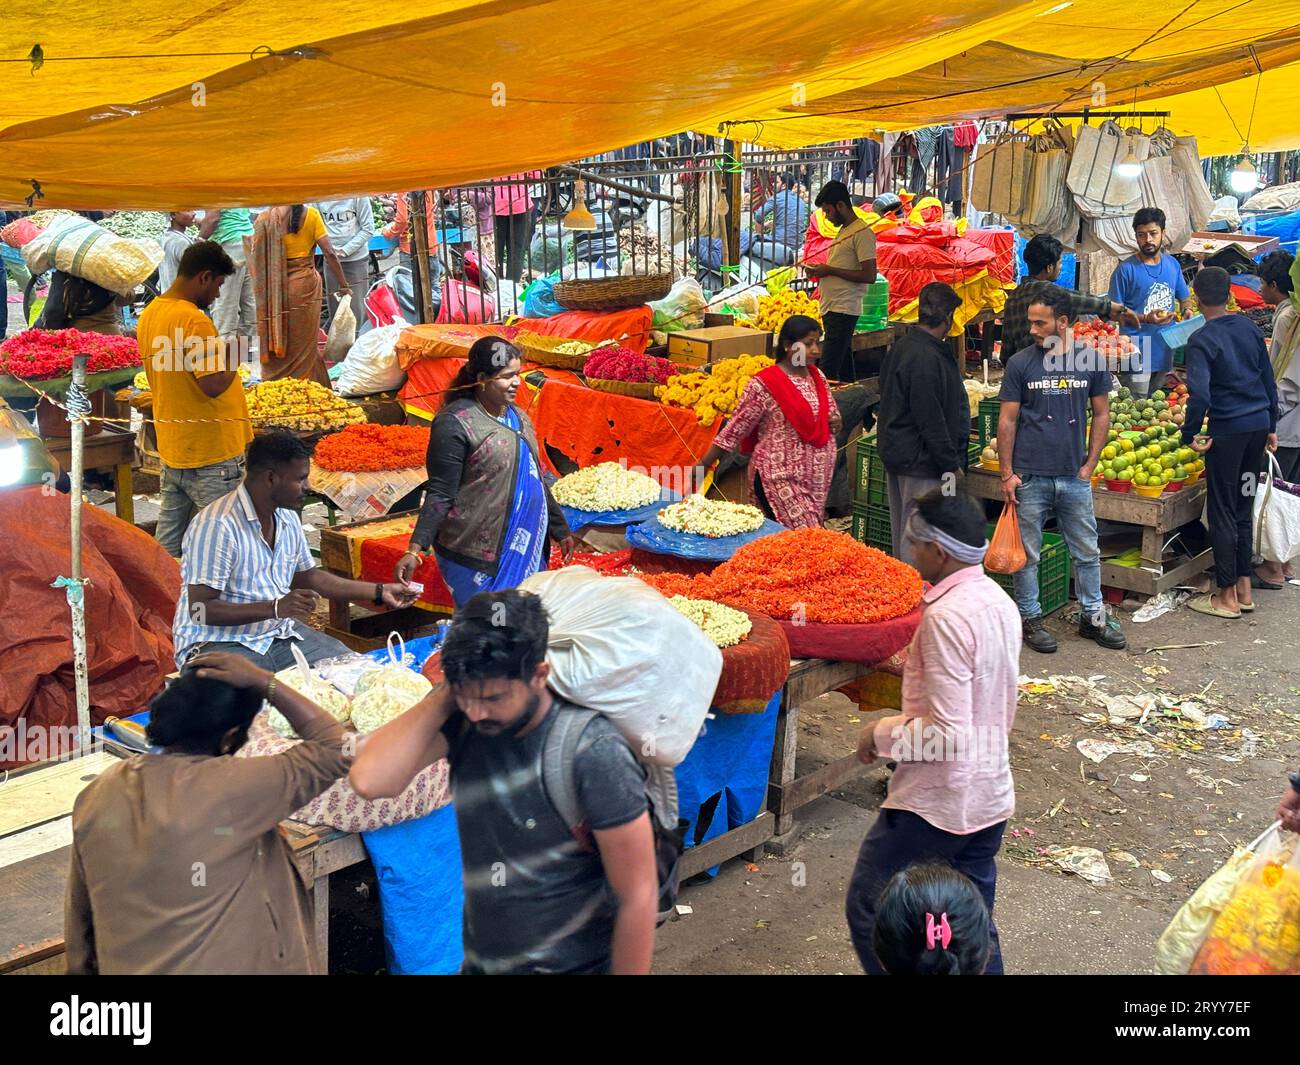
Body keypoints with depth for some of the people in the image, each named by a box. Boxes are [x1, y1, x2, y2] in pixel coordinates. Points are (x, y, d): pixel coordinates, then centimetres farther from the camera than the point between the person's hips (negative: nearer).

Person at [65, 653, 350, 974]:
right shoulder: (236, 789, -23)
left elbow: (79, 912, 5)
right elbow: (334, 748, -14)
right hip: (225, 965, -5)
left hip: (124, 967, 5)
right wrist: (264, 682, -12)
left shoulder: (96, 794, -6)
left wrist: (82, 967, 19)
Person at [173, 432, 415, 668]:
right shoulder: (217, 526, -20)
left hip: (280, 633, 8)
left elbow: (308, 576, 22)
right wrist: (276, 608, -29)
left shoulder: (288, 518, 8)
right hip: (218, 642, -8)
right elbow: (200, 610, -22)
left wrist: (379, 592, 18)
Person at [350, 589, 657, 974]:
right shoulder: (464, 720, -12)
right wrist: (444, 696, -23)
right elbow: (369, 780, -25)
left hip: (574, 964, -4)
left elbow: (638, 897, -20)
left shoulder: (594, 753, -26)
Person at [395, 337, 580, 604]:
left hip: (527, 550, 8)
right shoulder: (455, 423, -12)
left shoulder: (518, 416, 12)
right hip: (476, 560, -7)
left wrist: (560, 530, 24)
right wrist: (415, 550, -21)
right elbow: (439, 494, -13)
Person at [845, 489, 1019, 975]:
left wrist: (882, 734, -12)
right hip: (991, 795, 9)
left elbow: (949, 733, -26)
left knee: (869, 912, 5)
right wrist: (916, 666, 19)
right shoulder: (1000, 602, 4)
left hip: (935, 802, -9)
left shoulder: (946, 616, -23)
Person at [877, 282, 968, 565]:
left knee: (903, 531, 17)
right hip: (921, 462, -11)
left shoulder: (902, 346, 10)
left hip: (896, 454, 11)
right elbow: (931, 420, -22)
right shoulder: (926, 358, -21)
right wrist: (950, 465, -15)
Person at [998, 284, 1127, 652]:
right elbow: (1007, 420, -1)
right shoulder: (1020, 364, -3)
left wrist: (1090, 464, 1)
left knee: (1087, 552, 11)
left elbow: (1101, 415, 9)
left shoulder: (1090, 361, 2)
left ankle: (1093, 617, 25)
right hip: (1029, 478, -2)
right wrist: (1007, 474, -5)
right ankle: (1030, 619, 19)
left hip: (1074, 478, 2)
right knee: (1027, 555, 6)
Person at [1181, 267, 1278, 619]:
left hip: (1227, 430, -7)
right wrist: (1270, 426, 19)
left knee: (1222, 512, 2)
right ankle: (1244, 588, 22)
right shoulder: (1249, 327, 6)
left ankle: (1227, 596, 8)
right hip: (1259, 425, 7)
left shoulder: (1202, 340, -14)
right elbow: (1269, 381, 12)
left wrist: (1190, 435, -12)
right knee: (1244, 508, 16)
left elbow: (1200, 394, -24)